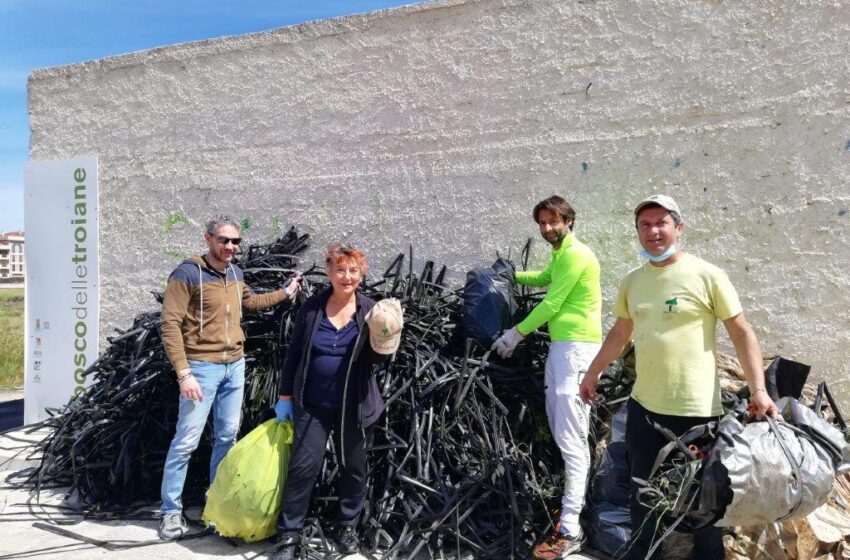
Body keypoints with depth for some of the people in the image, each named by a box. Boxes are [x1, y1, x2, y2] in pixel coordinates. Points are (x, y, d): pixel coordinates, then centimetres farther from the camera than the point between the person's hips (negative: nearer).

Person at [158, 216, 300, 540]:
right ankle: (171, 510, 14)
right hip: (202, 367, -6)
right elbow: (169, 324, -16)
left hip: (235, 365, 7)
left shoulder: (235, 273, 9)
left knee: (227, 437, 13)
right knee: (187, 441, -1)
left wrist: (285, 294, 28)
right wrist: (184, 373, -21)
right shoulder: (188, 274, -12)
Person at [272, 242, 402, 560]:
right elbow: (294, 353, 3)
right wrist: (285, 396, 3)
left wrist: (384, 342, -24)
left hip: (355, 406, 1)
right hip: (313, 404, 0)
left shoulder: (371, 311, -5)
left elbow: (376, 360, -2)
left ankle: (347, 526, 33)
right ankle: (289, 534, 15)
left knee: (353, 467, 13)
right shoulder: (311, 307, -3)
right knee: (303, 466, 0)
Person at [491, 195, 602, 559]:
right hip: (560, 345, 10)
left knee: (571, 437, -12)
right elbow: (543, 278, 40)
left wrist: (517, 333, -5)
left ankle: (570, 530, -10)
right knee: (559, 428, 16)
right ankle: (573, 499, 30)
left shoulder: (575, 254, -12)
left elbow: (552, 304, -13)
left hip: (576, 347, -10)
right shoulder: (559, 255, 18)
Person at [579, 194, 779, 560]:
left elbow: (742, 333, -7)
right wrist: (593, 372, 23)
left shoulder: (707, 276, -9)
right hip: (643, 406, 5)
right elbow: (621, 332, 18)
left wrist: (758, 389, -16)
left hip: (697, 410, -5)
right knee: (642, 492, 19)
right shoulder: (632, 281, 6)